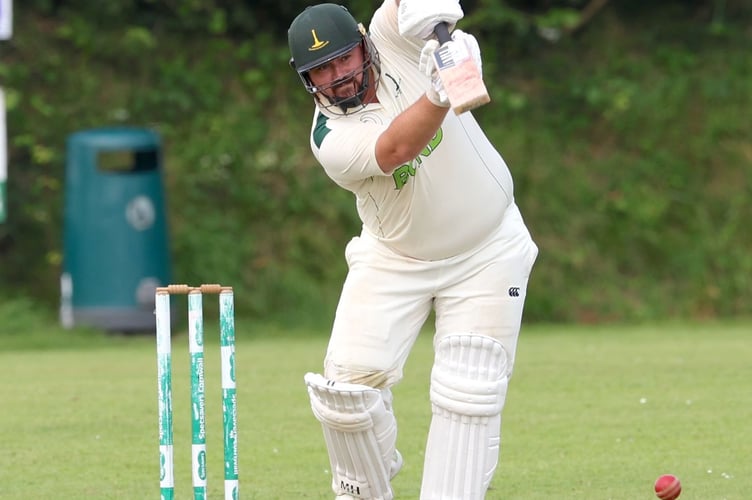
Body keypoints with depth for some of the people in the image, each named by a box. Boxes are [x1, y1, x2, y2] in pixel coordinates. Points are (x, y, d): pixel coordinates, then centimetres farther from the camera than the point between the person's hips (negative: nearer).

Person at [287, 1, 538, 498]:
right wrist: (440, 94, -57)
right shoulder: (331, 140, -21)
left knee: (469, 395, -8)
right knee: (349, 382, -9)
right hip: (395, 258, 0)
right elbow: (396, 149, -39)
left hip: (487, 251, 0)